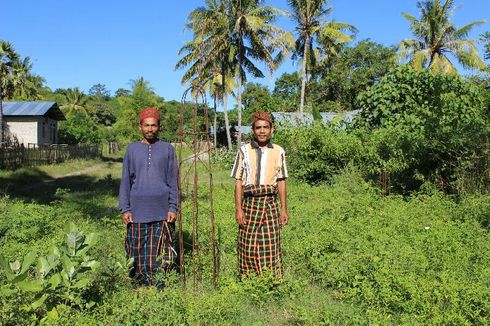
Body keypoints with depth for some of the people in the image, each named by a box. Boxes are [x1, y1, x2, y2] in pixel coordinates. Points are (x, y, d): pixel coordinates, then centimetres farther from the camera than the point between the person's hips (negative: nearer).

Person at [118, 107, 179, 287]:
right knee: (138, 253, 7)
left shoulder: (167, 149, 4)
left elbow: (173, 181, 4)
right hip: (138, 211, 1)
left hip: (162, 211, -1)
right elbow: (125, 181, 7)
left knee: (160, 254, 2)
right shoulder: (132, 149, 7)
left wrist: (173, 207, -2)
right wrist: (125, 209, 1)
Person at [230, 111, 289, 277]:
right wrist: (238, 209, -6)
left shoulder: (278, 151, 6)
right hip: (250, 203, -1)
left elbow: (281, 181, 11)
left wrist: (284, 209, 9)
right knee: (248, 245, 3)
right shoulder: (244, 150, 1)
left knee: (271, 246, 2)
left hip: (270, 204, 1)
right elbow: (238, 182, 0)